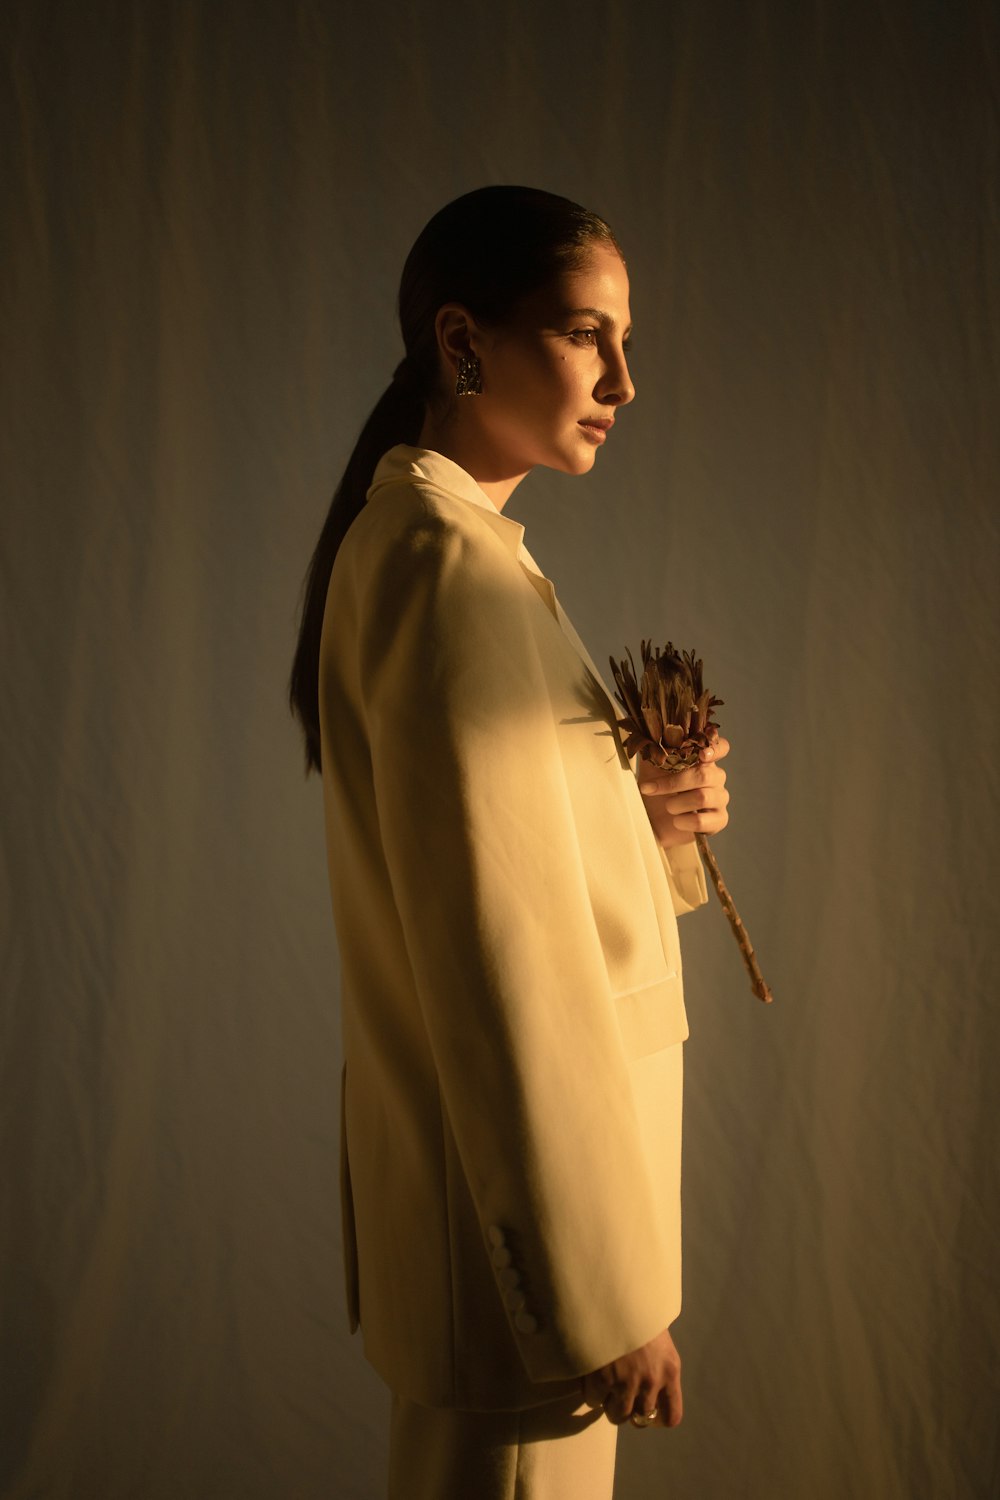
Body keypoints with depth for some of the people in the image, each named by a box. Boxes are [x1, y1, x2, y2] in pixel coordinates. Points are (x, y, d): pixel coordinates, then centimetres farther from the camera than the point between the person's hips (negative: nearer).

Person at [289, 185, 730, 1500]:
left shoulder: (403, 535, 10)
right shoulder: (456, 568, -21)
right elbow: (500, 957, -24)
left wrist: (648, 822, 0)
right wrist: (605, 1293, -19)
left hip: (456, 1143, 10)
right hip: (514, 1185, -10)